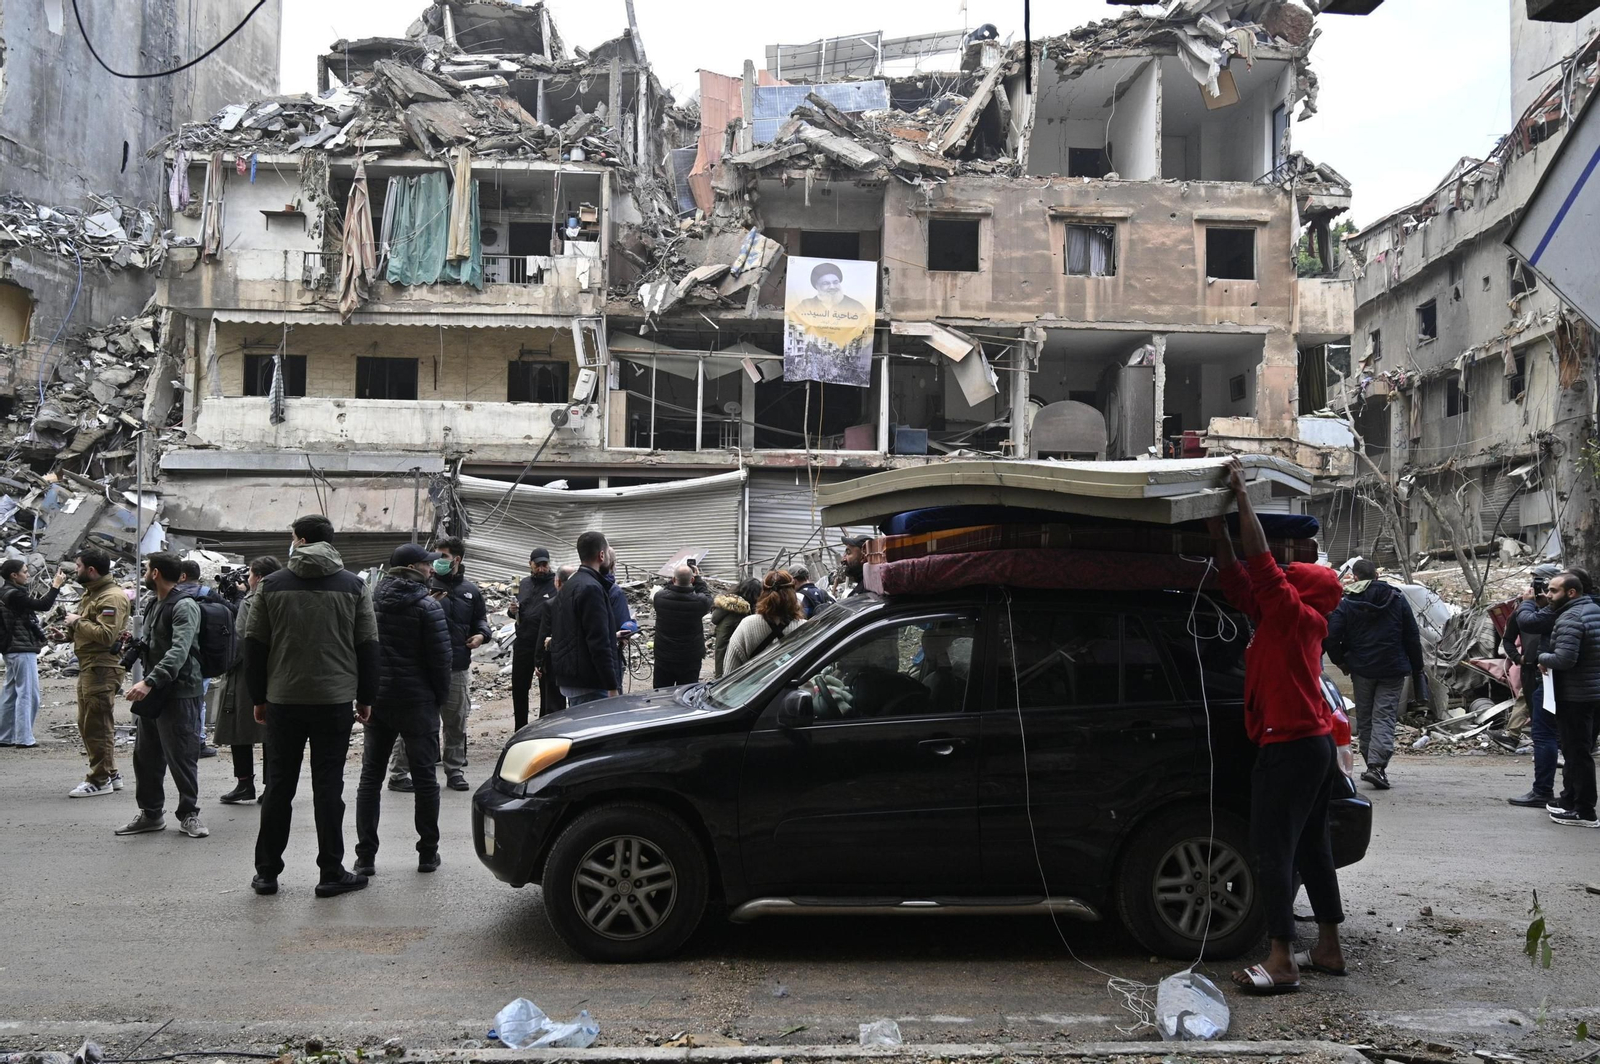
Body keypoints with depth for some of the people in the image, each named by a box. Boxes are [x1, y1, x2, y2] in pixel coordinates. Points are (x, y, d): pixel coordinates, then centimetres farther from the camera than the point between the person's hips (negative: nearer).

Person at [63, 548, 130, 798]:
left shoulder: (112, 597, -14)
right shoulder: (90, 593, 19)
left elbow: (106, 635, -25)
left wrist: (78, 622, -15)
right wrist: (71, 630, 6)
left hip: (102, 667, -11)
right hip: (88, 666, 11)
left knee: (97, 724, -7)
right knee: (87, 724, 15)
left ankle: (100, 780, -2)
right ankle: (111, 774, 22)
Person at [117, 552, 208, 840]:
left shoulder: (184, 606, -13)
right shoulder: (157, 605, 18)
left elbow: (179, 651, -25)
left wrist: (150, 682, -33)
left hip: (177, 694, -10)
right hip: (151, 692, 10)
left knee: (181, 756, -3)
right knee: (145, 756, 12)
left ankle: (189, 813, 7)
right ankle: (151, 813, 22)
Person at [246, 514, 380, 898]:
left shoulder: (271, 585, 1)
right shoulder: (354, 586, 1)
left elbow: (254, 646, 3)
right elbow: (368, 647, 2)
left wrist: (259, 698, 11)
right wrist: (365, 699, 9)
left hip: (283, 701, 1)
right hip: (334, 701, -1)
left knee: (279, 785, 10)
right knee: (328, 786, 3)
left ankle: (267, 872, 15)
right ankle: (331, 873, 6)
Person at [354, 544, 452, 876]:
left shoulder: (371, 603, 5)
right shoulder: (427, 606, -11)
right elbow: (442, 657, -13)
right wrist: (441, 696, 0)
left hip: (376, 699, 5)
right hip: (417, 700, -4)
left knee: (371, 776, 8)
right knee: (424, 777, 5)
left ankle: (365, 857, 6)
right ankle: (428, 854, 9)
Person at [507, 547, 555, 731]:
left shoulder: (556, 584, -7)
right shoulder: (524, 583, 12)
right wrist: (512, 610, 0)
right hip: (523, 644, 5)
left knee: (546, 689, 6)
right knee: (519, 688, 10)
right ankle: (520, 730, 22)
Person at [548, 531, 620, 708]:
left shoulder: (568, 587, 16)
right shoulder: (591, 588, -15)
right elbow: (599, 643, -20)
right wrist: (612, 687, -19)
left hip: (567, 680, 10)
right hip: (588, 684, -10)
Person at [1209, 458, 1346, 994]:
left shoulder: (1294, 616, -12)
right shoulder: (1280, 619, 12)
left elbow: (1261, 563, -20)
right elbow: (1237, 579, 15)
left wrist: (1242, 497, -15)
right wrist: (1218, 526, 12)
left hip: (1290, 748, -10)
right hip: (1314, 746, 10)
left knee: (1273, 849, -10)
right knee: (1311, 846, 15)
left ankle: (1281, 961, -10)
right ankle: (1329, 948, 24)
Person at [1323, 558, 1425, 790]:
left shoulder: (1346, 604, -3)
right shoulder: (1397, 599, 3)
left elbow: (1331, 637, -10)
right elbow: (1412, 638, 5)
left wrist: (1341, 661, 7)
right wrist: (1417, 670, 12)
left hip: (1361, 669, 0)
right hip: (1393, 670, 0)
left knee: (1364, 718, 13)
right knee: (1384, 716, -3)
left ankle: (1372, 764, 17)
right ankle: (1377, 765, -18)